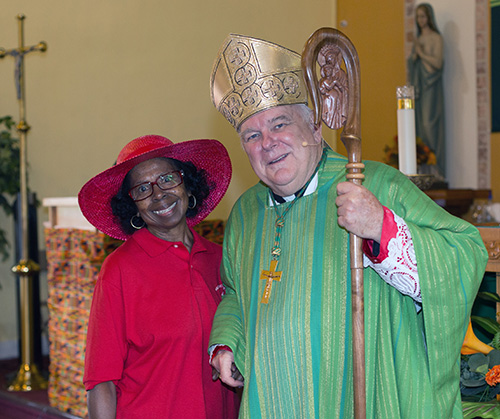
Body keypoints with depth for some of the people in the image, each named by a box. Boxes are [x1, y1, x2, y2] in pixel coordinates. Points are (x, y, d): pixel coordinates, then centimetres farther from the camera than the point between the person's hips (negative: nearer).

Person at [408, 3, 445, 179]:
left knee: (430, 123, -13)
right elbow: (412, 62, 14)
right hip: (418, 85, 7)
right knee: (419, 124, 4)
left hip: (431, 85, -7)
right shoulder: (417, 39, 17)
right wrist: (415, 54, -5)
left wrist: (421, 52, -11)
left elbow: (438, 62, -13)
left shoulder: (436, 38, -4)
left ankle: (436, 168, -11)